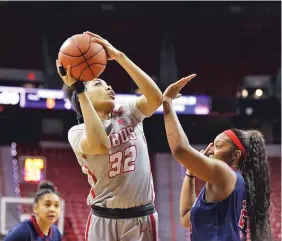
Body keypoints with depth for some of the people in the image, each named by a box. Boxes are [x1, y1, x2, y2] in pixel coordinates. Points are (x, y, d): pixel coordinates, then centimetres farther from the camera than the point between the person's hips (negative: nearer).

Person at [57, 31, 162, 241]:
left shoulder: (128, 115, 8)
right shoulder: (77, 131, -1)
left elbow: (156, 97, -13)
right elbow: (100, 144, -25)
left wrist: (119, 56, -15)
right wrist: (78, 89, -21)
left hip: (141, 218, 2)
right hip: (104, 220, -2)